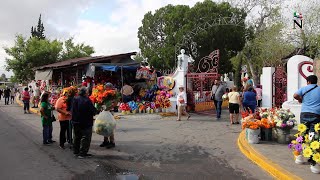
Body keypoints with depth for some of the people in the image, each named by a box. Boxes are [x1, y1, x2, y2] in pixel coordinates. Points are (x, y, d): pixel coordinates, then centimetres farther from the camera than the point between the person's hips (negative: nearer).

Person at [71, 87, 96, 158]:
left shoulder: (75, 99, 1)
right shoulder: (87, 100, -21)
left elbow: (72, 111, 12)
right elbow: (93, 111, -17)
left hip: (75, 122, 7)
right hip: (85, 122, -7)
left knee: (77, 137, 19)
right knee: (85, 138, 2)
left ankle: (76, 151, 30)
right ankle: (82, 153, 2)